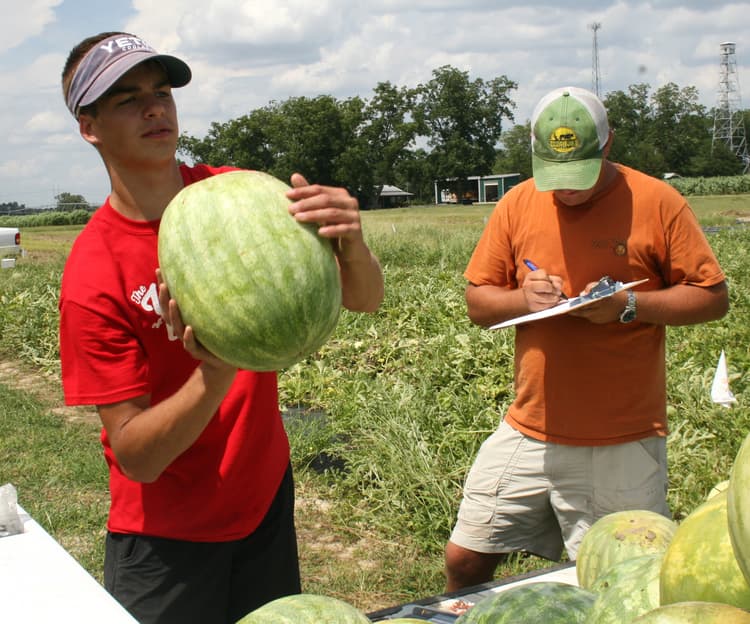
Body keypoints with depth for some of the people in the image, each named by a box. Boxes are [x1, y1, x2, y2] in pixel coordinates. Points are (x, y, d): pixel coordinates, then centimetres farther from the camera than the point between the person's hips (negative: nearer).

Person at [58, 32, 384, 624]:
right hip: (167, 536, -3)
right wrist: (214, 377, -37)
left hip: (268, 497, 4)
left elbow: (365, 298, -10)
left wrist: (351, 245, -33)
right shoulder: (93, 275, -18)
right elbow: (135, 456, -18)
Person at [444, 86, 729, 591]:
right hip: (530, 430, 3)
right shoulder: (518, 204, 5)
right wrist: (521, 298, -13)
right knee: (465, 561, 7)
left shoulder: (657, 202, -4)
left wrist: (629, 305, -17)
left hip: (623, 444, -3)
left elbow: (713, 298, -2)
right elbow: (477, 302, 9)